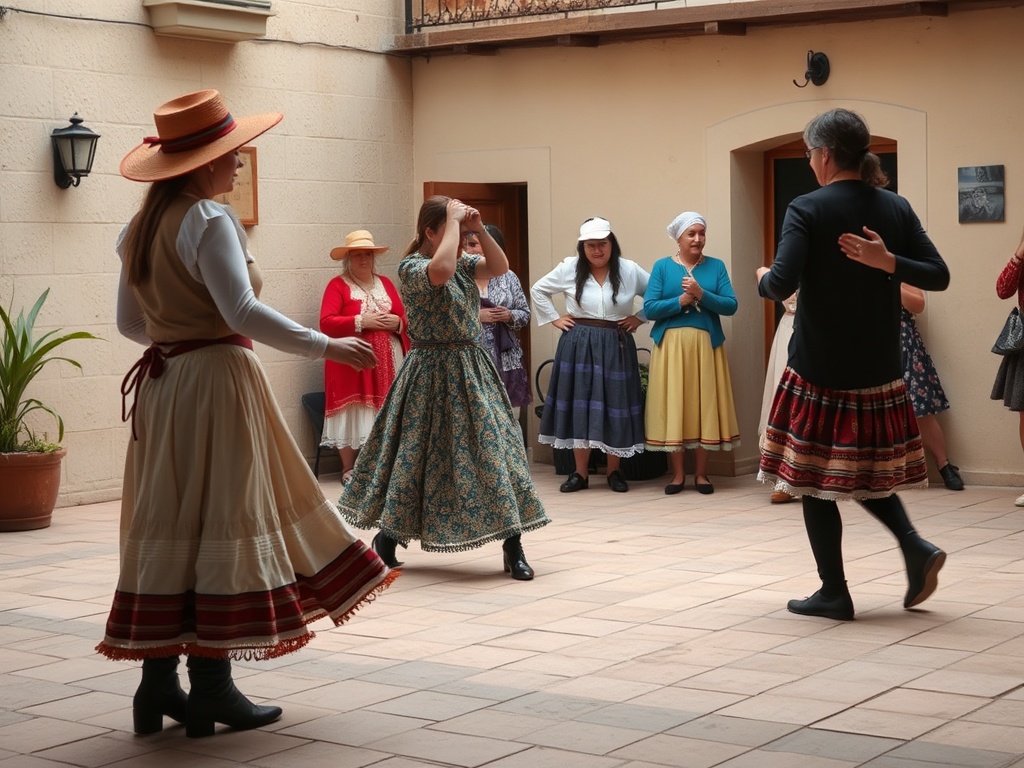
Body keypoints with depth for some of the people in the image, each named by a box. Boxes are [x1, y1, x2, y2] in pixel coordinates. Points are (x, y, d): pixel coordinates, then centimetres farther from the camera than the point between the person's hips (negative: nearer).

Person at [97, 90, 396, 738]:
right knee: (220, 524, -3)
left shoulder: (142, 227, 14)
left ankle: (159, 683, 11)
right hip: (217, 382, -8)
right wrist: (326, 346, -19)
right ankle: (211, 688, 0)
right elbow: (242, 311, -22)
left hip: (164, 385, 8)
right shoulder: (208, 220, -12)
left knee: (169, 527, 9)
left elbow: (129, 321, 19)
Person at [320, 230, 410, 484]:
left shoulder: (385, 283, 15)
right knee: (352, 414, -4)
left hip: (387, 363, 5)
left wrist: (398, 322, -7)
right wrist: (361, 322, -18)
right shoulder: (337, 285, -2)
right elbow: (326, 323, -13)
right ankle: (348, 469, 7)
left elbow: (404, 317, 16)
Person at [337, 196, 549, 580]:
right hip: (433, 375, -7)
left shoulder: (461, 261, 10)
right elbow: (441, 271, -34)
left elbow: (499, 267, 5)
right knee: (417, 457, 2)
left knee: (497, 450, -1)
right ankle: (385, 541, 21)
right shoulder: (411, 267, -13)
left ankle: (512, 547, 2)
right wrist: (455, 223, -23)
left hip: (472, 371, 7)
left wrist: (478, 229, -5)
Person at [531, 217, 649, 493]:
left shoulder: (630, 271, -1)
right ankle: (580, 473, 9)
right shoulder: (569, 269, 2)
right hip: (579, 345, 1)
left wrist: (640, 317, -2)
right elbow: (538, 290, 11)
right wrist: (554, 318, 5)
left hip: (616, 346, 0)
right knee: (579, 405, 2)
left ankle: (614, 471, 13)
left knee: (615, 406, 2)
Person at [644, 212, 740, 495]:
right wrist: (681, 301, -13)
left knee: (704, 405, 1)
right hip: (671, 345, 0)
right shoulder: (662, 266, 4)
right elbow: (649, 308, -4)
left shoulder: (716, 266, 6)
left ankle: (701, 473, 11)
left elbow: (731, 306, -3)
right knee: (672, 406, 0)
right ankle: (678, 473, 9)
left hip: (706, 345, 1)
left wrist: (701, 294, -16)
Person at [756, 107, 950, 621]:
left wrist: (763, 278, 0)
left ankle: (834, 593, 7)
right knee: (865, 467, 20)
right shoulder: (896, 208, 4)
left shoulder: (808, 209, -12)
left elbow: (782, 285, -21)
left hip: (820, 369, -5)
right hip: (879, 368, 5)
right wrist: (887, 261, -8)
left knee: (816, 479, 5)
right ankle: (914, 545, 1)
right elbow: (938, 276, 0)